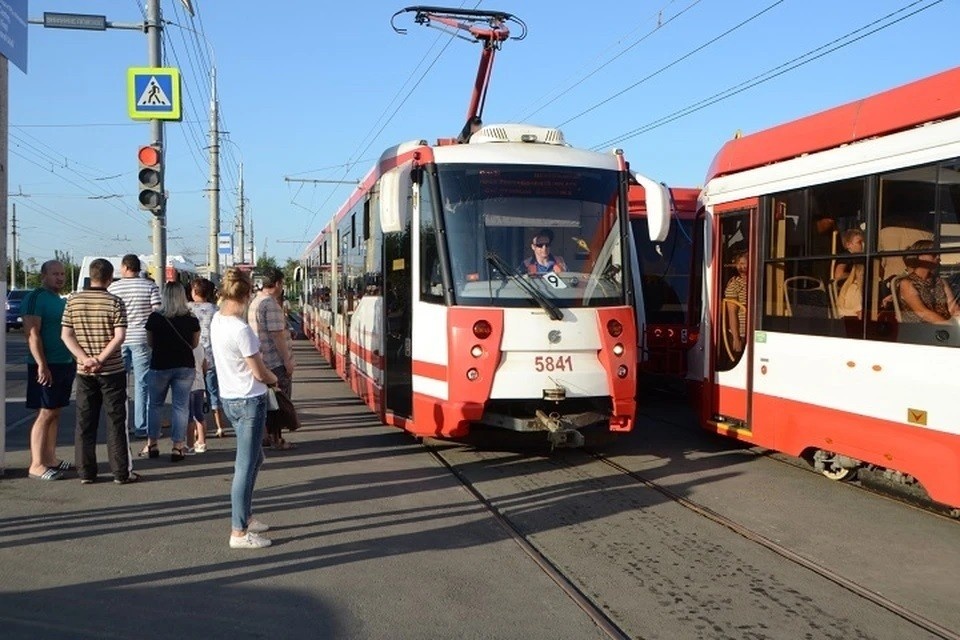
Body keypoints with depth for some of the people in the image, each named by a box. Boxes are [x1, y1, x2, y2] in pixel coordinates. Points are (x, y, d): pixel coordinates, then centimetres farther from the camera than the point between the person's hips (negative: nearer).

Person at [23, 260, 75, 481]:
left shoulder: (61, 301, 17)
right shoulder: (36, 298, -10)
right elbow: (32, 334, -18)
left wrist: (74, 360, 20)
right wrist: (42, 365, -23)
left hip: (65, 364, 8)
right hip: (46, 366, -8)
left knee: (55, 412, 11)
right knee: (46, 413, -7)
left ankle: (50, 458, 18)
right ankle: (36, 465, -3)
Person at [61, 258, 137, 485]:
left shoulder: (73, 301, 2)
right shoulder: (115, 302, -9)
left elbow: (66, 334, -1)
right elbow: (119, 337, -17)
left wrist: (86, 359, -7)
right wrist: (100, 360, -13)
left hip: (84, 372, 3)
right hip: (112, 371, -3)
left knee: (85, 422, 9)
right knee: (116, 421, 3)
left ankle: (86, 472, 13)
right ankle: (122, 472, 6)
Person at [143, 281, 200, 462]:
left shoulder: (155, 317, -7)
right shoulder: (191, 319, -5)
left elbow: (150, 342, 4)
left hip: (160, 365, 0)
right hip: (185, 366, 0)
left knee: (155, 404, 14)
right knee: (180, 406, 4)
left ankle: (151, 445, 18)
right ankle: (177, 447, 4)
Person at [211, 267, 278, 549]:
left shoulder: (216, 320, 3)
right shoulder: (241, 330, -24)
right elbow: (259, 373, -16)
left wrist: (264, 374, 5)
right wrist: (274, 378, 4)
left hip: (229, 397, 9)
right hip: (249, 401, -9)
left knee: (253, 458, 23)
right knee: (246, 467, -1)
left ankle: (245, 516, 33)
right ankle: (239, 532, 5)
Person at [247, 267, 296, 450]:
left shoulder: (255, 302, 13)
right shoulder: (271, 304, -19)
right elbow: (277, 334, -22)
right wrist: (287, 360, -18)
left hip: (262, 360, 10)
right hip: (277, 361, -10)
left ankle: (270, 436, 25)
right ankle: (276, 439, 5)